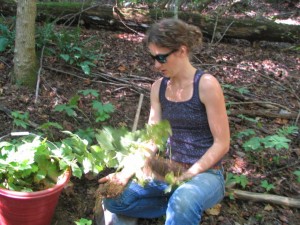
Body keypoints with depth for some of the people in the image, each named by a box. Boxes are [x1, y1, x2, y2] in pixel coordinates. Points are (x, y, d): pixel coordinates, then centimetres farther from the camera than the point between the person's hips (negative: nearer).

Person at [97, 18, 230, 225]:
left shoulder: (206, 85, -16)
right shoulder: (159, 88, 2)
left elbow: (222, 143, -15)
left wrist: (188, 175, -21)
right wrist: (127, 173, -13)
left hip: (206, 173, -7)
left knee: (183, 203, -40)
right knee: (114, 199, -7)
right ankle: (179, 205, 4)